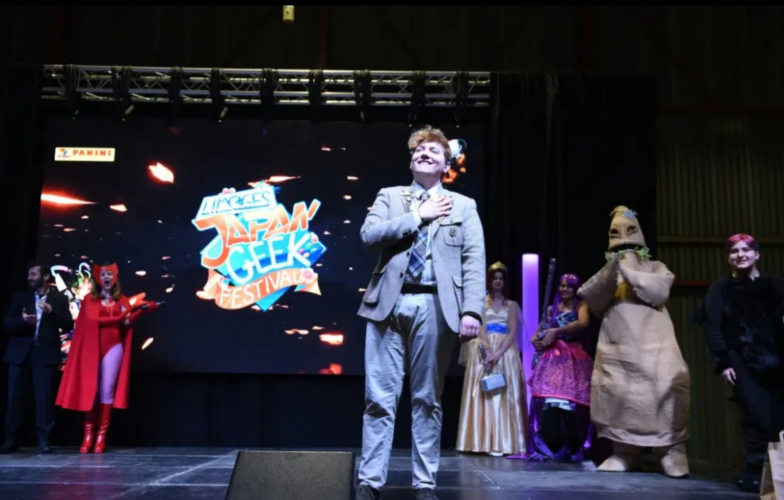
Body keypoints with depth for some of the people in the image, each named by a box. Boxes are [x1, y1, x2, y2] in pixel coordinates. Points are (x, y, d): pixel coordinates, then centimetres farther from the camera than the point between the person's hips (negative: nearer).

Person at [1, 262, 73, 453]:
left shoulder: (59, 298, 7)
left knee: (44, 395, -7)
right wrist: (22, 320, -16)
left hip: (44, 352, -2)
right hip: (19, 352, 2)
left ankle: (43, 439, -3)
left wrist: (52, 312, -15)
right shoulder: (20, 296, 11)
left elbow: (68, 325, 0)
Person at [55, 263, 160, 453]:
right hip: (92, 348, 0)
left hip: (113, 347, 1)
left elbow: (127, 322, -3)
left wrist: (142, 310, -18)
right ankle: (88, 437, 1)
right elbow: (92, 319, -8)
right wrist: (117, 318, -9)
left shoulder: (122, 300, 11)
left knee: (107, 390, -2)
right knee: (90, 390, -3)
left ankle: (101, 437, 1)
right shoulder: (89, 299, 8)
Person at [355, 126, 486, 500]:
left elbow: (474, 261, 2)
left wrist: (472, 310, -11)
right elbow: (369, 235, -3)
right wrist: (418, 216, -3)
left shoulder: (463, 206, 13)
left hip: (435, 307, 0)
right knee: (379, 398, 1)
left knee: (428, 399, 6)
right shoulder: (389, 197, 15)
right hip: (389, 304, 0)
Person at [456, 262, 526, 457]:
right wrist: (488, 351, -17)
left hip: (506, 351, 1)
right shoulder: (481, 302, 11)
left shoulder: (511, 305, 13)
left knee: (505, 395, -5)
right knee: (484, 394, -6)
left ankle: (502, 442, -6)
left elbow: (513, 332, 2)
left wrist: (498, 353, -14)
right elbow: (481, 328, -1)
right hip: (484, 350, -1)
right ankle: (484, 441, -7)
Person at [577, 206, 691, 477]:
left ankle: (672, 451, -8)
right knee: (616, 392, -8)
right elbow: (592, 299, 0)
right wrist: (611, 271, -15)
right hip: (617, 346, 2)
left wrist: (629, 273, -16)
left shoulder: (655, 267, 16)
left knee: (668, 388, -17)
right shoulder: (607, 271, 18)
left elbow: (660, 290, -6)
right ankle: (624, 452, 2)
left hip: (654, 342, -1)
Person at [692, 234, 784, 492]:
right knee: (758, 418, -10)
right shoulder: (720, 290, 8)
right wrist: (722, 363, -7)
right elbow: (713, 328, 1)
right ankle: (755, 474, -1)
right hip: (742, 361, -2)